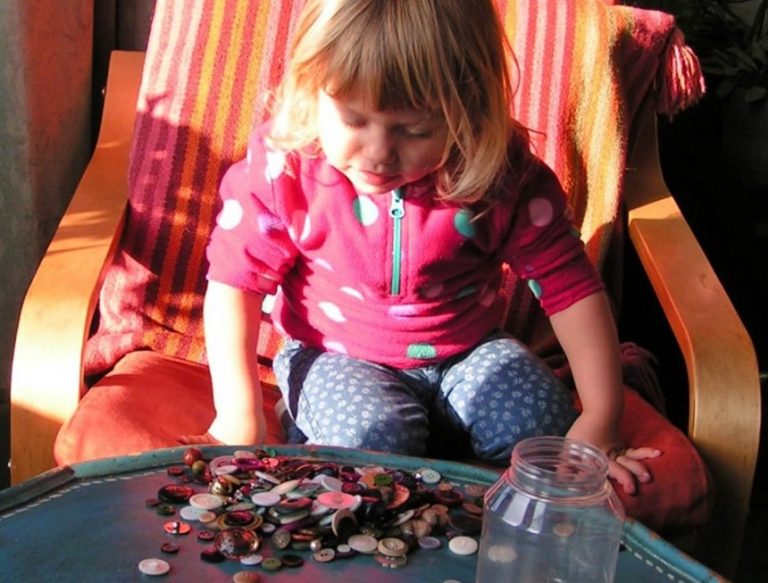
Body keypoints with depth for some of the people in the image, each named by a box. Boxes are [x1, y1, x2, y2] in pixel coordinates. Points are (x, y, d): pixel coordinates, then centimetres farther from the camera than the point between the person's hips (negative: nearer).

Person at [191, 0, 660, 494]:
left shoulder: (502, 175, -18)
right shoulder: (283, 167, -19)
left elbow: (571, 285, -12)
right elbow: (237, 280, -11)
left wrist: (600, 419, -16)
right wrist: (239, 415, -17)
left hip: (468, 352, 2)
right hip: (337, 358, -1)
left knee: (540, 417, -23)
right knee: (373, 437, -31)